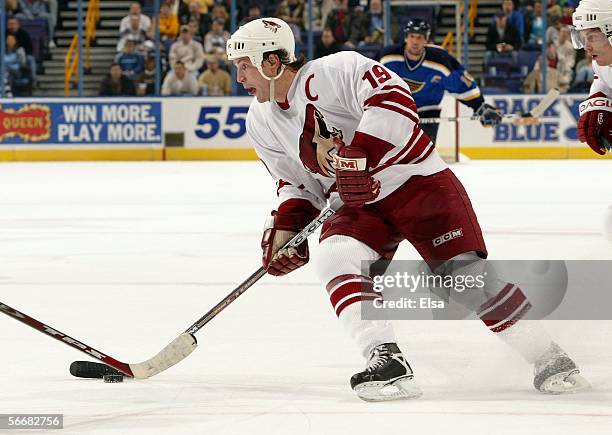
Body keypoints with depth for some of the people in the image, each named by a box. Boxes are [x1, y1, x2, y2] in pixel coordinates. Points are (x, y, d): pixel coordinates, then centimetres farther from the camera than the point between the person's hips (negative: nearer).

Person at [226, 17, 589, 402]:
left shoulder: (333, 72, -18)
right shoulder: (262, 123, 6)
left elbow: (394, 98, -31)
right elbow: (297, 181, 17)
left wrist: (358, 156, -36)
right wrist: (285, 226, 1)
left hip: (416, 179, -6)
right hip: (356, 205, 6)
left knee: (463, 271, -14)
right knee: (336, 258, -25)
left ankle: (547, 357, -2)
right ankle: (387, 364, -30)